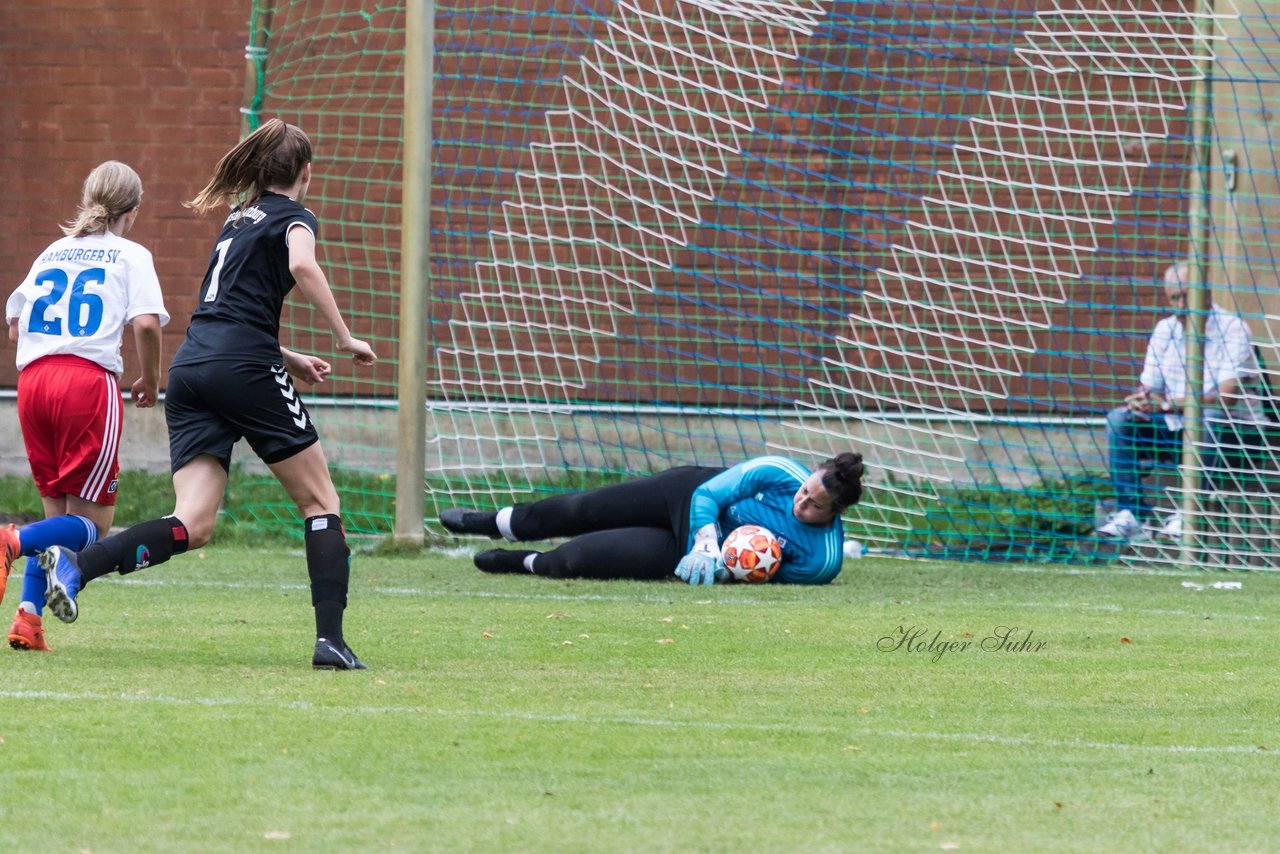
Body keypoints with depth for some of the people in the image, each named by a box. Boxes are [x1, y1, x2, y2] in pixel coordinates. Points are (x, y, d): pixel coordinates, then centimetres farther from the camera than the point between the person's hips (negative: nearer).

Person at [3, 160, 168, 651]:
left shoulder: (53, 252, 22)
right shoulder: (130, 255, 7)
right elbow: (146, 322, -8)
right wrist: (150, 381, 7)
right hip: (90, 381, -5)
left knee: (59, 514, 15)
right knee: (92, 524, -1)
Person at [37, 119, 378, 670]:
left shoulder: (237, 219, 27)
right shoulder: (292, 216, 6)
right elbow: (302, 264, -18)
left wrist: (286, 360, 38)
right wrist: (344, 338, -11)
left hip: (190, 370, 6)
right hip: (245, 372, -6)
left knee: (192, 526, -6)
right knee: (319, 500, 8)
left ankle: (75, 566, -27)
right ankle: (330, 640, -2)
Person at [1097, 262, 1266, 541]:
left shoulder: (1232, 328, -12)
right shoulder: (1165, 330, 7)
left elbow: (1226, 398, -23)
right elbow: (1148, 388, 8)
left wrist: (1167, 405, -29)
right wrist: (1141, 402, -18)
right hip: (1176, 430, 6)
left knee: (1206, 417, -37)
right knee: (1119, 419, -12)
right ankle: (1134, 514, -21)